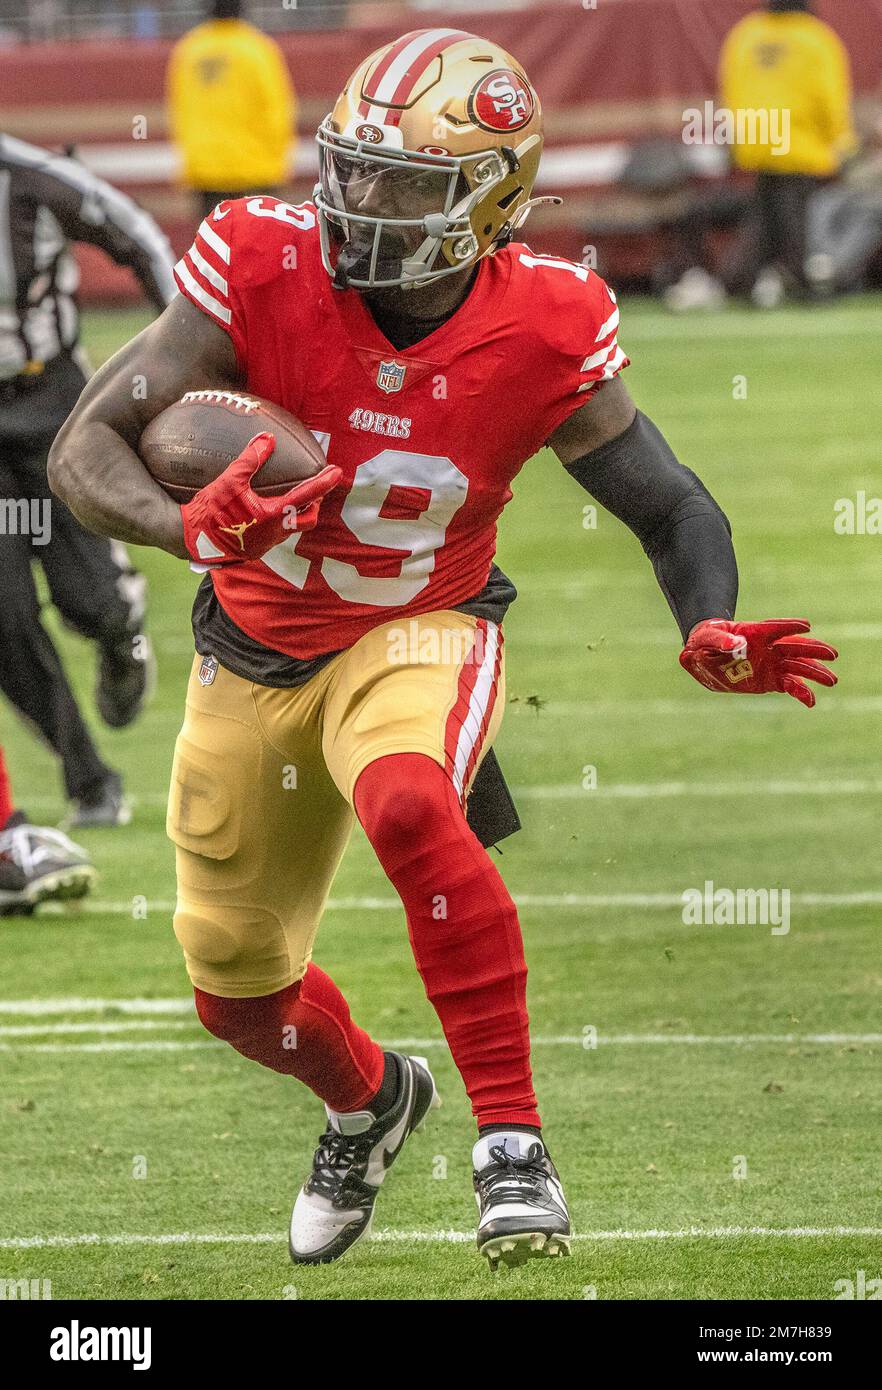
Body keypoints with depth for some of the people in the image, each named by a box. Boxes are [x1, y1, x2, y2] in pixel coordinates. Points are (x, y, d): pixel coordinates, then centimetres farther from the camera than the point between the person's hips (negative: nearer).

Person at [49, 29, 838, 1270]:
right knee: (240, 993, 17)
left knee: (408, 807, -39)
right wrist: (189, 526, -45)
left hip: (416, 644, -3)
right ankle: (370, 1098, 53)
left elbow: (674, 512, -8)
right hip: (256, 656, 3)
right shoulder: (263, 272, -22)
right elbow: (85, 448, -24)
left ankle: (512, 1144, -31)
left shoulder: (541, 337, -20)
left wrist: (713, 634, -29)